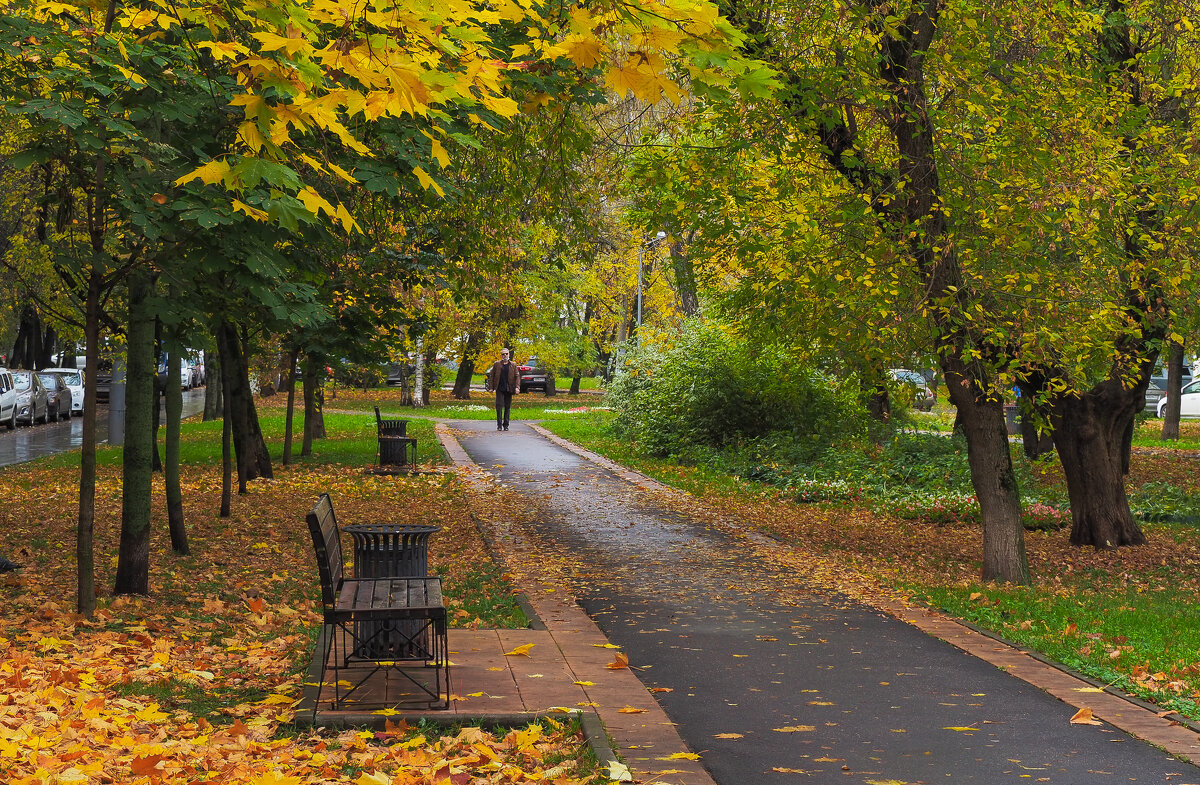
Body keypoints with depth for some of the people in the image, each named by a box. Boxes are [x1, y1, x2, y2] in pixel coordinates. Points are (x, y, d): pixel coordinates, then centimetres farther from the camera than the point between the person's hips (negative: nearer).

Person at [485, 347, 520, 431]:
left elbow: (517, 376, 7)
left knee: (507, 407, 5)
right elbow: (491, 376, 9)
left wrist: (517, 387, -6)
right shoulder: (496, 364, 6)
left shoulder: (513, 365, 8)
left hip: (509, 389, 1)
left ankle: (506, 425, 13)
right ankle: (499, 425, -3)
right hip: (499, 389, -1)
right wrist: (491, 387, 1)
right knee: (499, 406, -8)